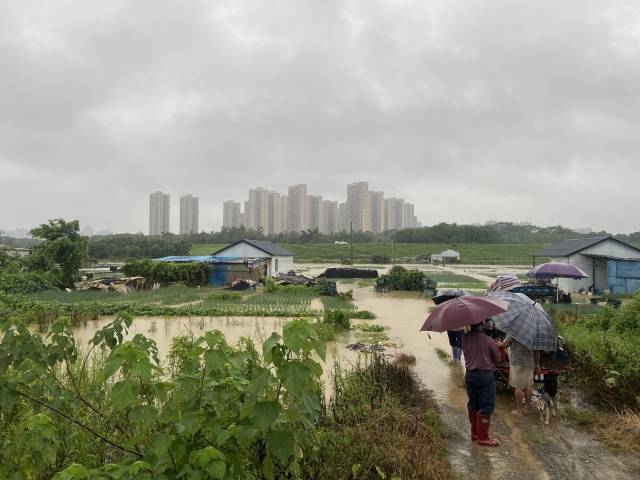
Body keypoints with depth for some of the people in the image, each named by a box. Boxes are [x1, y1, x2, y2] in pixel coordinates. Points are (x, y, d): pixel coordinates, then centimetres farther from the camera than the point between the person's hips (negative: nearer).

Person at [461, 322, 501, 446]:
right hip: (485, 375, -5)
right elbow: (498, 357, -2)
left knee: (473, 404, 16)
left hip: (469, 375, 5)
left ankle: (474, 433, 27)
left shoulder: (464, 338, -5)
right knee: (486, 406, 4)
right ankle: (483, 437, 7)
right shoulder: (488, 340, -14)